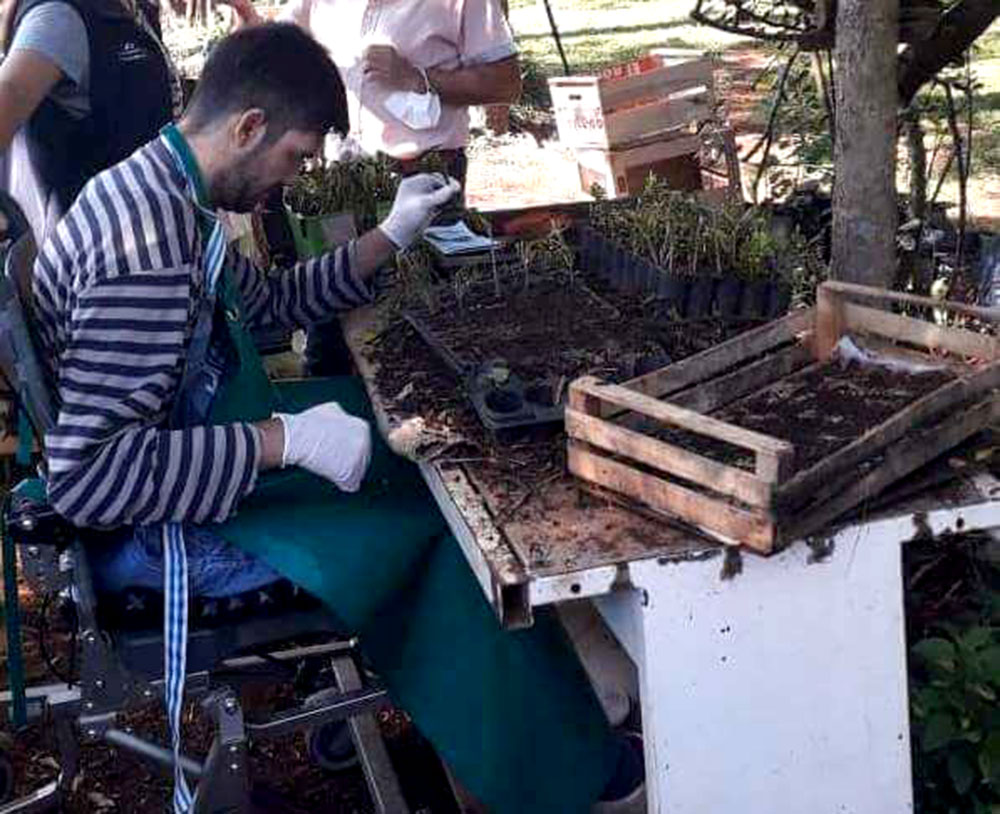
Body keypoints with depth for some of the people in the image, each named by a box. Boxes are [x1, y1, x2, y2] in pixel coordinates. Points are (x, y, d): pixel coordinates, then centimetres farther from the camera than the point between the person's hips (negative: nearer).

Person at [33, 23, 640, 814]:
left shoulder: (161, 190, 3)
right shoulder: (149, 231, -29)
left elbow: (270, 300, 20)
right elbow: (85, 474, -34)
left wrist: (391, 237, 13)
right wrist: (285, 441, -31)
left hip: (197, 434, 11)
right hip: (155, 522, -10)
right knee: (450, 529, -8)